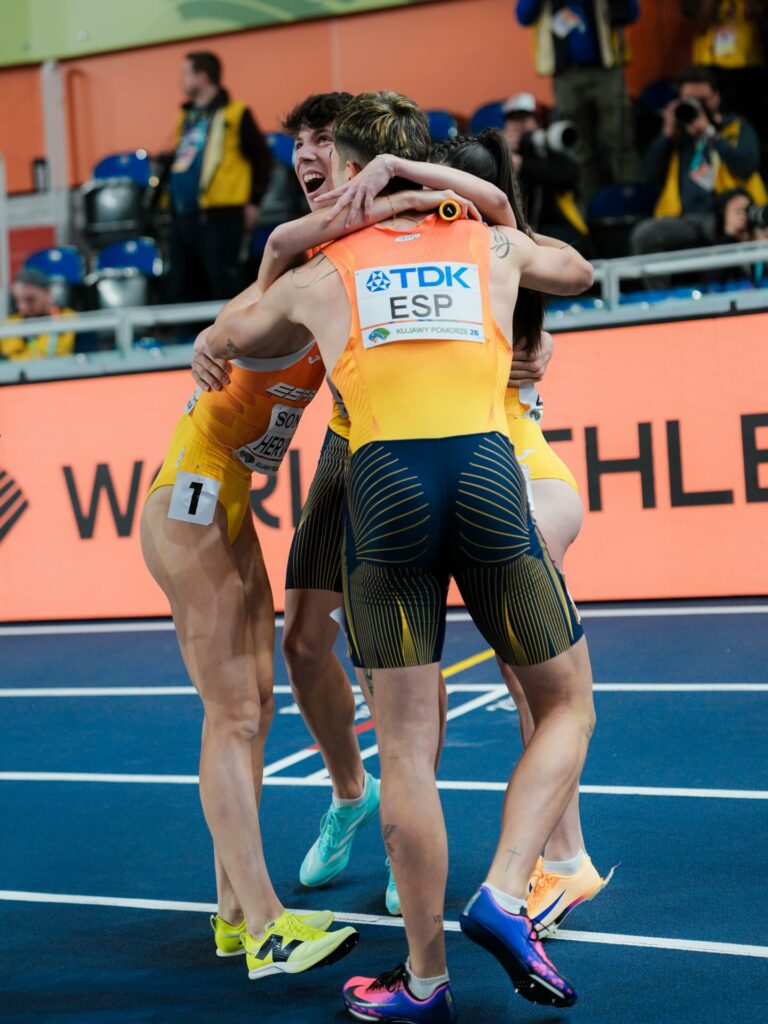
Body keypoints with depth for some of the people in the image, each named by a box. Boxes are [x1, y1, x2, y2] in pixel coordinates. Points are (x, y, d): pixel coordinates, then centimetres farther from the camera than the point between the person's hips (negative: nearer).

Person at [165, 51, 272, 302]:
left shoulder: (234, 114, -3)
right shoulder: (187, 116, 18)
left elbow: (262, 158, -2)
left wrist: (253, 202, -4)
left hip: (218, 218, -8)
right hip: (182, 218, 8)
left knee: (225, 291, -7)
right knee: (181, 293, 10)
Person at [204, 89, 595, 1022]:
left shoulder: (321, 275, 16)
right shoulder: (492, 247, 18)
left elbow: (222, 340, 35)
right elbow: (579, 272, 40)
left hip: (384, 487, 0)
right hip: (488, 479, 0)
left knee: (407, 747, 7)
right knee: (568, 706, 18)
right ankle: (503, 895, 2)